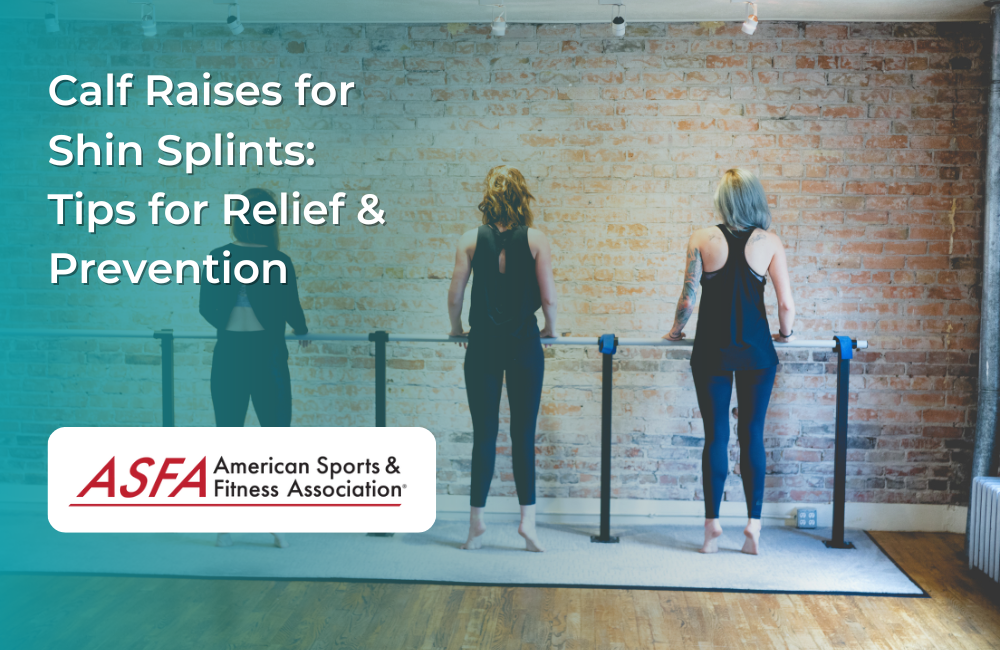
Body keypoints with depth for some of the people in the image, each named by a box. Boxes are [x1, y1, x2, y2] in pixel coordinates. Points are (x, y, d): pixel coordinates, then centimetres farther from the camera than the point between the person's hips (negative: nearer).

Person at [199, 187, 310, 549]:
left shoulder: (219, 258, -1)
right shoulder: (278, 262, -8)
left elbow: (207, 308, 2)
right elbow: (292, 311, -7)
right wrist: (301, 333, 15)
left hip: (229, 355, 2)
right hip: (267, 354, -2)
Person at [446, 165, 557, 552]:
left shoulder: (471, 241, 0)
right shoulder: (535, 240, -3)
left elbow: (455, 296, 0)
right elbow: (548, 298, -4)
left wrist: (457, 330, 17)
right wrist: (550, 330, 14)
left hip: (483, 346, 1)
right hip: (524, 344, -1)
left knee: (484, 436, 7)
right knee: (524, 434, 7)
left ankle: (476, 523, 11)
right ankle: (528, 518, 3)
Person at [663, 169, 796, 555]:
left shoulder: (702, 240, -2)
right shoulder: (770, 243, 0)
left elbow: (688, 298, -4)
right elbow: (786, 305, -2)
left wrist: (675, 331, 14)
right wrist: (786, 333, 18)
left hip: (712, 349, 0)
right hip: (756, 350, 1)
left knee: (715, 436, 5)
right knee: (752, 436, 8)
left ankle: (712, 524, 8)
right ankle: (753, 526, 9)